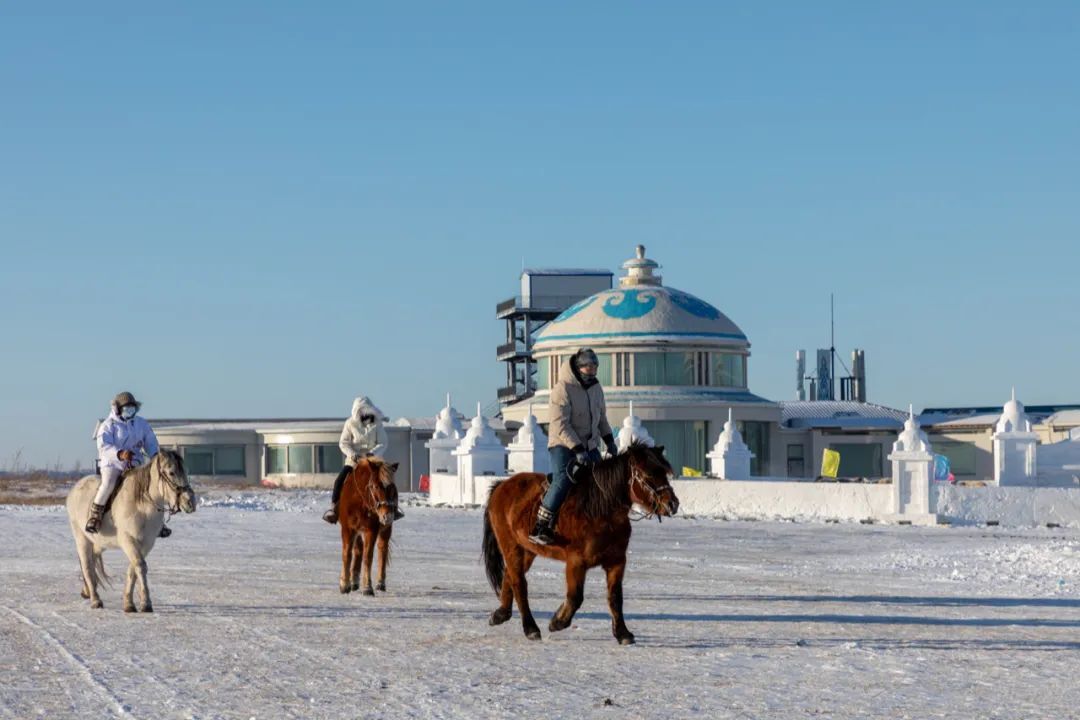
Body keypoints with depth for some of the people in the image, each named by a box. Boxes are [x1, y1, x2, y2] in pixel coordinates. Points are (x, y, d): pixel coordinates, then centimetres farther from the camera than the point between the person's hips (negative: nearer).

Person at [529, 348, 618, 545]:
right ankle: (540, 527, -30)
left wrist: (609, 441, 12)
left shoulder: (596, 388, 10)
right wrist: (577, 450, -25)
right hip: (563, 445, -8)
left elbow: (601, 418, 24)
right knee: (563, 479, -28)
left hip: (590, 446, 8)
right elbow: (560, 424, -20)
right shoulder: (563, 389, -15)